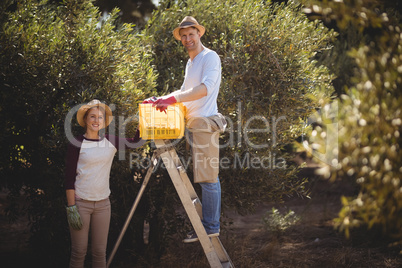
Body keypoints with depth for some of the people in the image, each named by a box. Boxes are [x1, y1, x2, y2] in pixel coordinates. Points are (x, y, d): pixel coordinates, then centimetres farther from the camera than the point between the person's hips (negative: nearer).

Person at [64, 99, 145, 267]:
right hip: (80, 202, -4)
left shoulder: (110, 142, 6)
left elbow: (137, 142, 10)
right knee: (79, 252, -1)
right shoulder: (77, 144, -5)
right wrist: (71, 208, -11)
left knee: (100, 252, 5)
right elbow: (69, 178, -6)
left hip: (102, 203, 4)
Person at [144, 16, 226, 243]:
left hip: (206, 122, -9)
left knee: (208, 177, -8)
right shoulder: (190, 63, 21)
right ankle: (208, 225, 13)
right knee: (205, 177, 10)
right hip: (194, 123, 9)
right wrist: (160, 100, 15)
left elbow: (204, 89, -22)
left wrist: (173, 99, -27)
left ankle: (211, 227, -5)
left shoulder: (210, 57, -8)